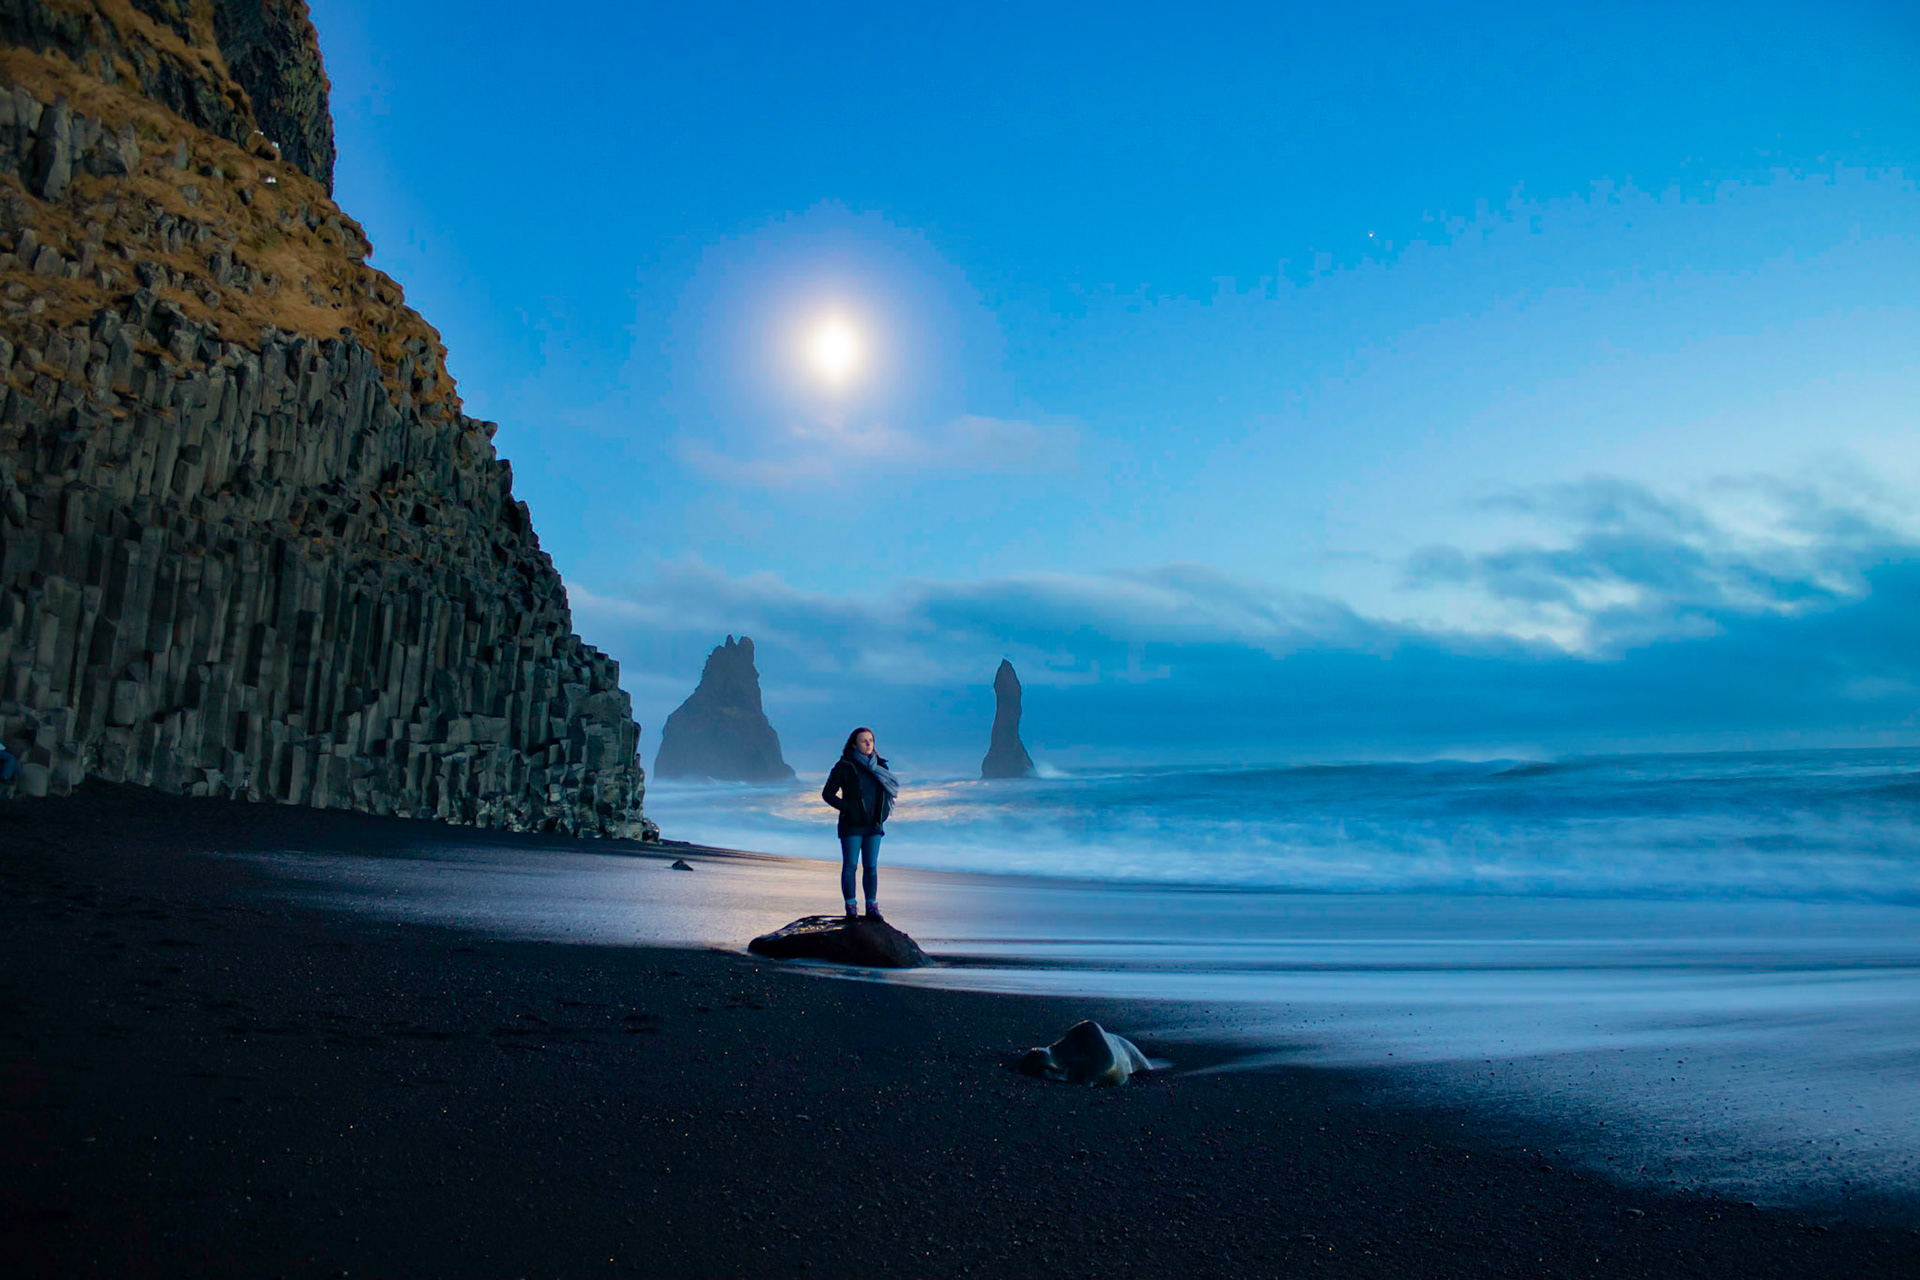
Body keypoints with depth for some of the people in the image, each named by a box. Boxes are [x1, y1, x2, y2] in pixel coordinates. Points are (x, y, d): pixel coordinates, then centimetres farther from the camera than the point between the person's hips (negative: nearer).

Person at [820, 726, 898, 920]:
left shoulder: (879, 764, 6)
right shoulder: (844, 766, -7)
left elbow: (890, 788, 20)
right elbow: (828, 794, -6)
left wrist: (883, 812, 6)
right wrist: (849, 809, -11)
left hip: (873, 825, 4)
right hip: (851, 825, -4)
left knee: (871, 866, 6)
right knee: (850, 866, 0)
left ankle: (872, 906, 12)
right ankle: (850, 907, 7)